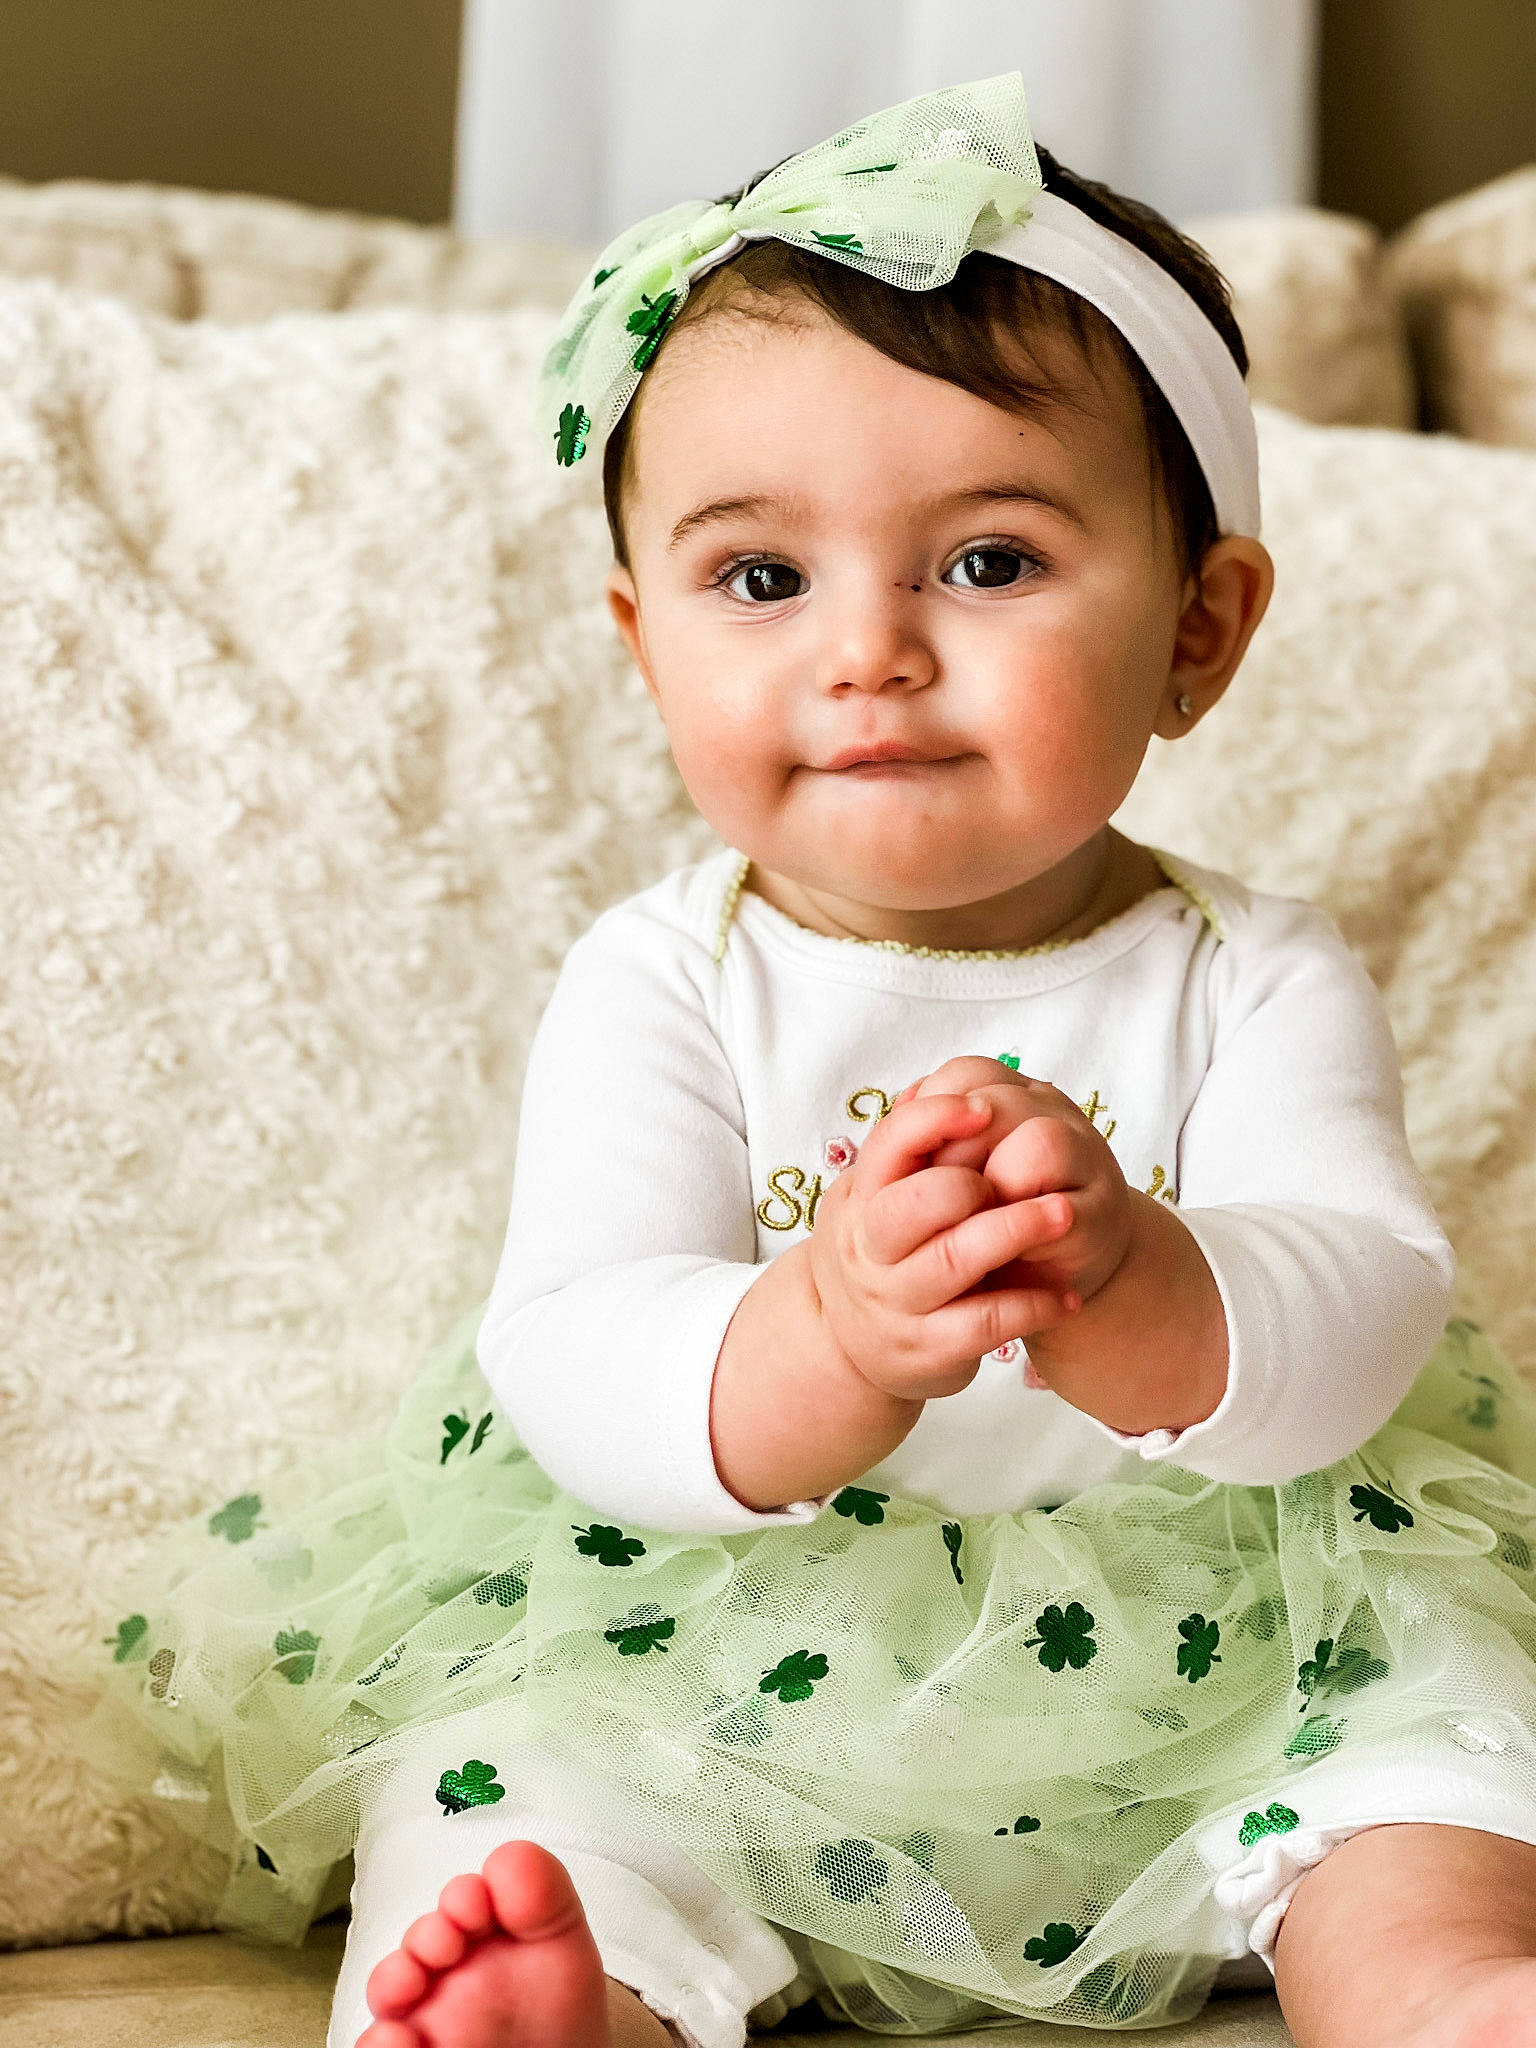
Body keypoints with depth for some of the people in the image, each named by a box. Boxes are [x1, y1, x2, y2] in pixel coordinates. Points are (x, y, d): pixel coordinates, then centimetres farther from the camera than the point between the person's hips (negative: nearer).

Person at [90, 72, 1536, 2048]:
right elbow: (574, 1366, -19)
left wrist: (1132, 1290, -45)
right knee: (511, 1801, -22)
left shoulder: (1256, 980, -5)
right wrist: (832, 1338, -43)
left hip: (1213, 1679, 1)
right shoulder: (659, 987, -8)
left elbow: (1361, 1324, -20)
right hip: (701, 1675, -1)